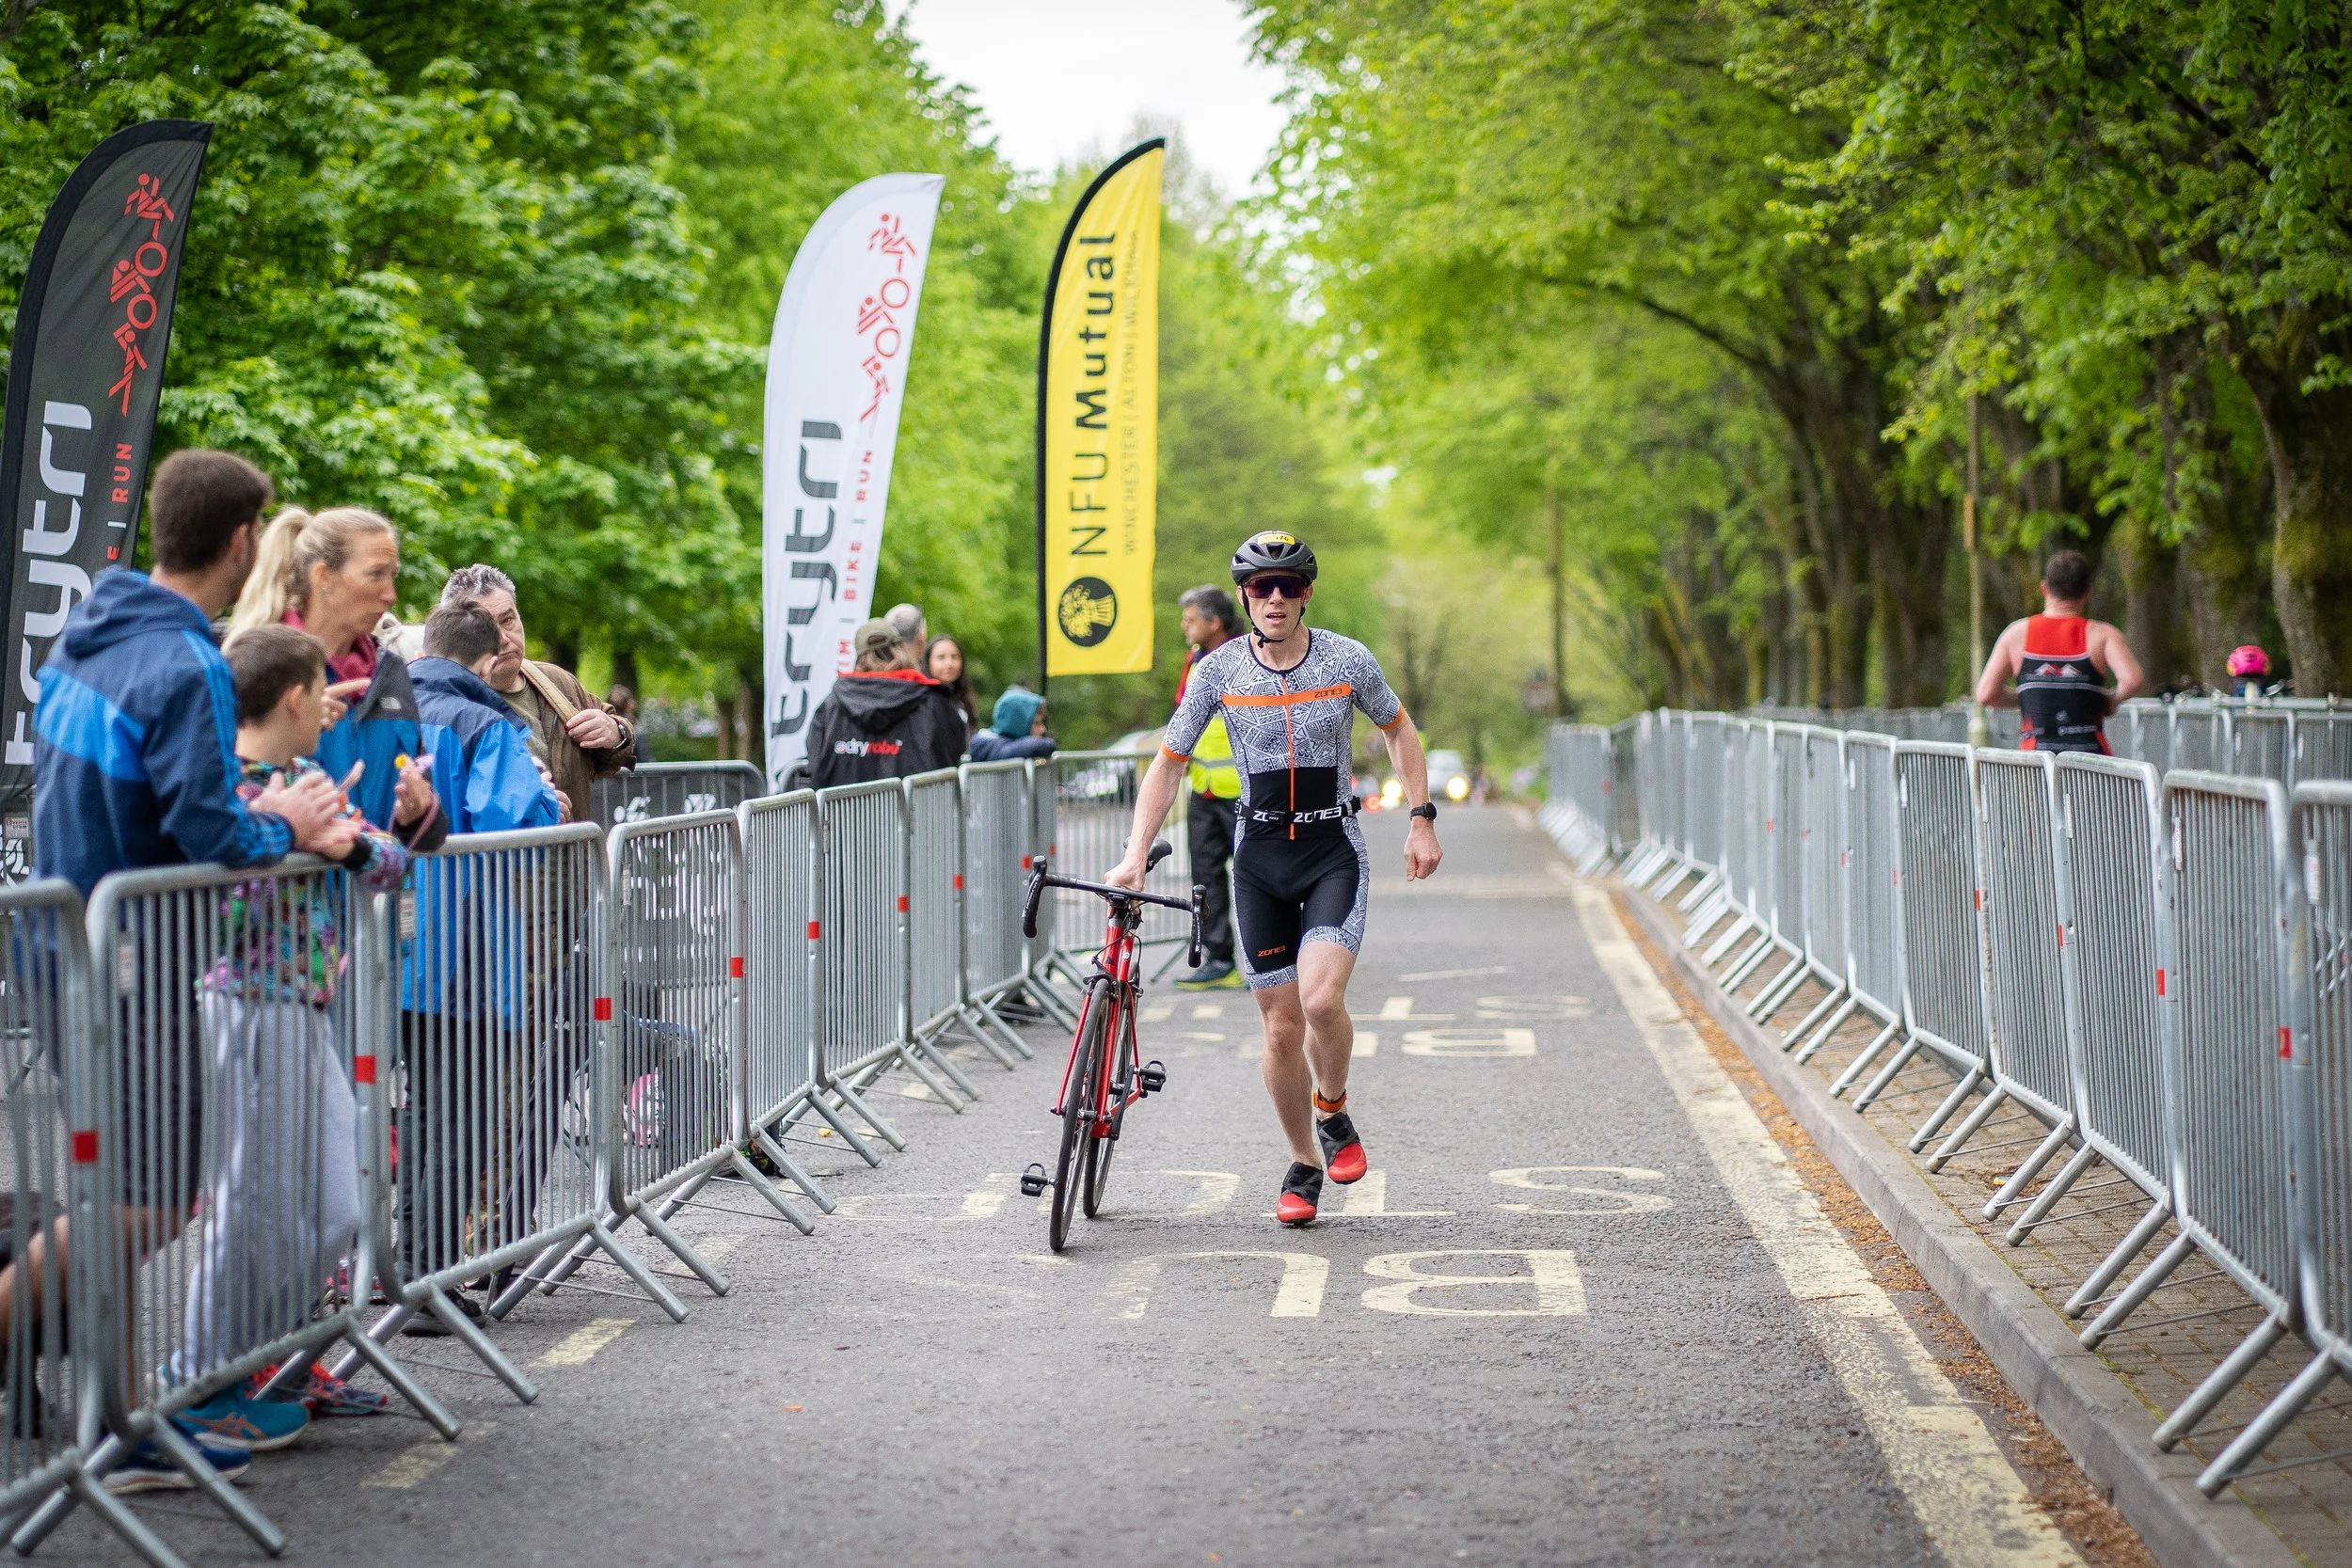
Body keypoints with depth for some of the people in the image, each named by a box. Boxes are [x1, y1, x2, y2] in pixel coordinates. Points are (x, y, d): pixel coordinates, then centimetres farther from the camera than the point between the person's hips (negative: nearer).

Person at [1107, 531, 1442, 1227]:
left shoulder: (1349, 661, -7)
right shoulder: (1218, 670, -6)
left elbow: (1399, 731, 10)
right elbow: (1168, 762, 2)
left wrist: (1421, 820, 4)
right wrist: (1137, 852, -7)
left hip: (1334, 851, -1)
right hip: (1259, 856, 2)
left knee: (1321, 998, -22)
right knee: (1281, 1026, 2)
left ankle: (1333, 1111, 8)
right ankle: (1304, 1164, 22)